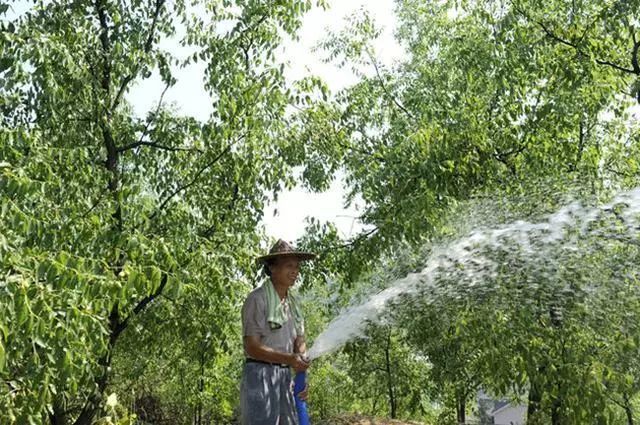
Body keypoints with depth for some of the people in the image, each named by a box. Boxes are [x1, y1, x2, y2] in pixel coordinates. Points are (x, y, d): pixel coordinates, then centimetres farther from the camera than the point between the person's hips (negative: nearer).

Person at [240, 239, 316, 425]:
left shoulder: (293, 302, 12)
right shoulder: (257, 299, -10)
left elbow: (299, 342, 11)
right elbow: (252, 348, -14)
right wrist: (288, 359, -26)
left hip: (285, 377, 7)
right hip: (260, 374, -7)